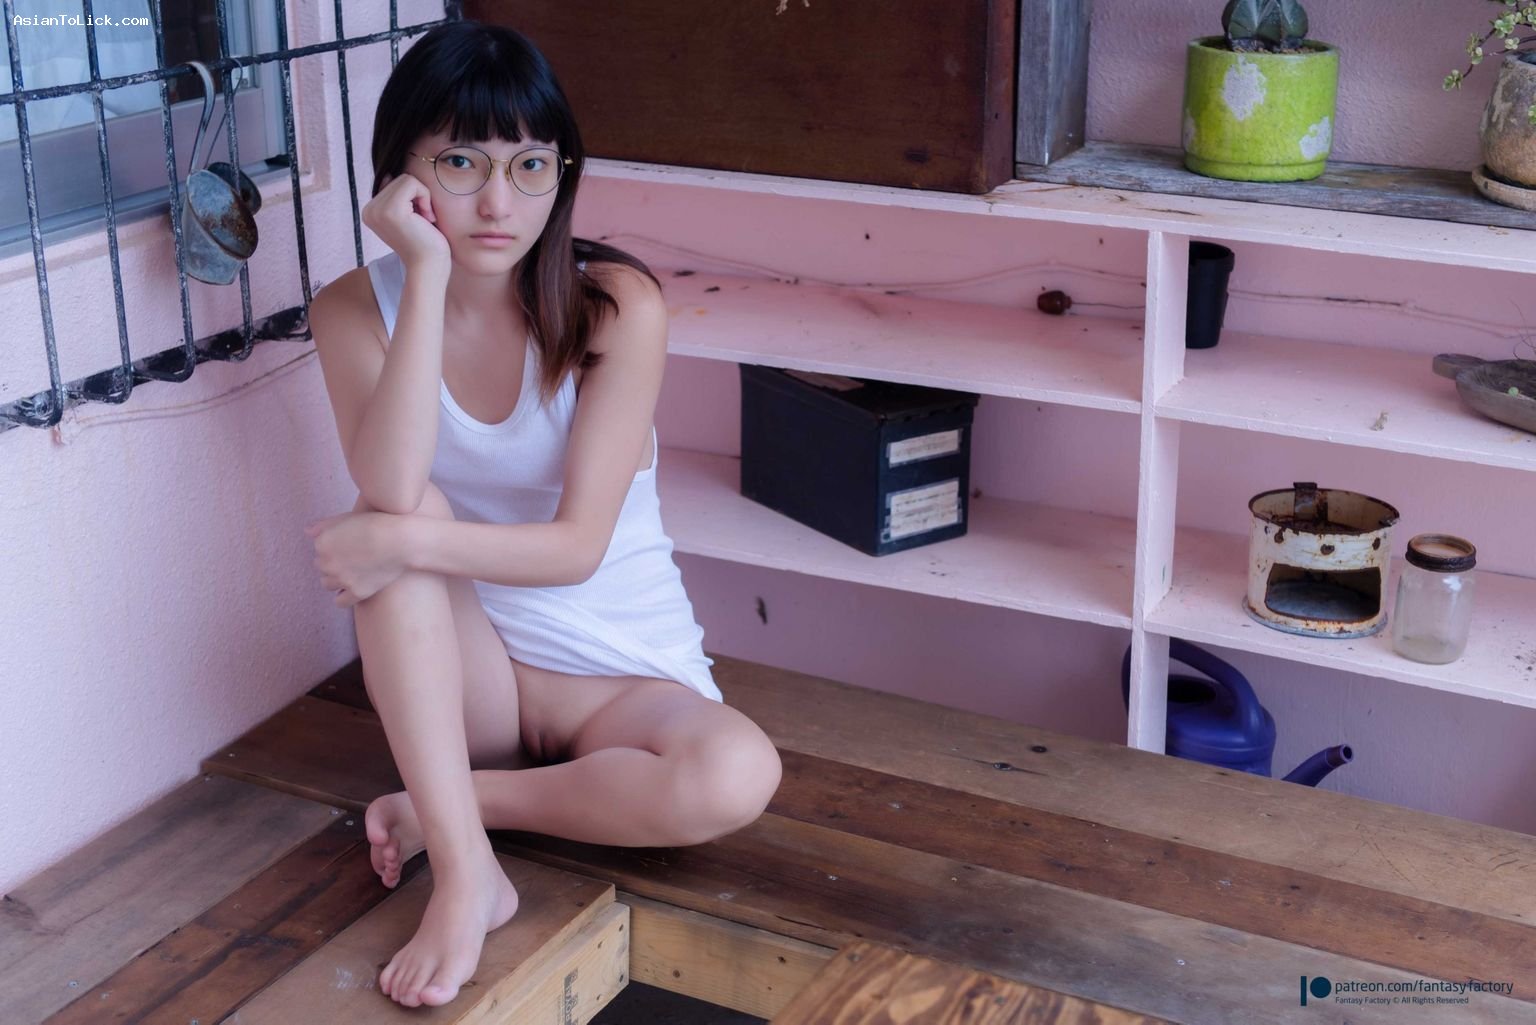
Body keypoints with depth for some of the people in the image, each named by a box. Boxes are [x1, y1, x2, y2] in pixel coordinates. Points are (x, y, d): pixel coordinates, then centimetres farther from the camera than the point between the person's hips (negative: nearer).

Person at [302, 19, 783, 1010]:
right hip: (460, 667, 2)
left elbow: (579, 546, -20)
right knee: (402, 526, -30)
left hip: (622, 678, -1)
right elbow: (392, 494, -29)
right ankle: (467, 870, -31)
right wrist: (428, 275, -30)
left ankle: (439, 806, -14)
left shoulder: (617, 303, -16)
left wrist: (409, 543, -31)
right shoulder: (357, 308, -9)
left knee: (737, 776, -32)